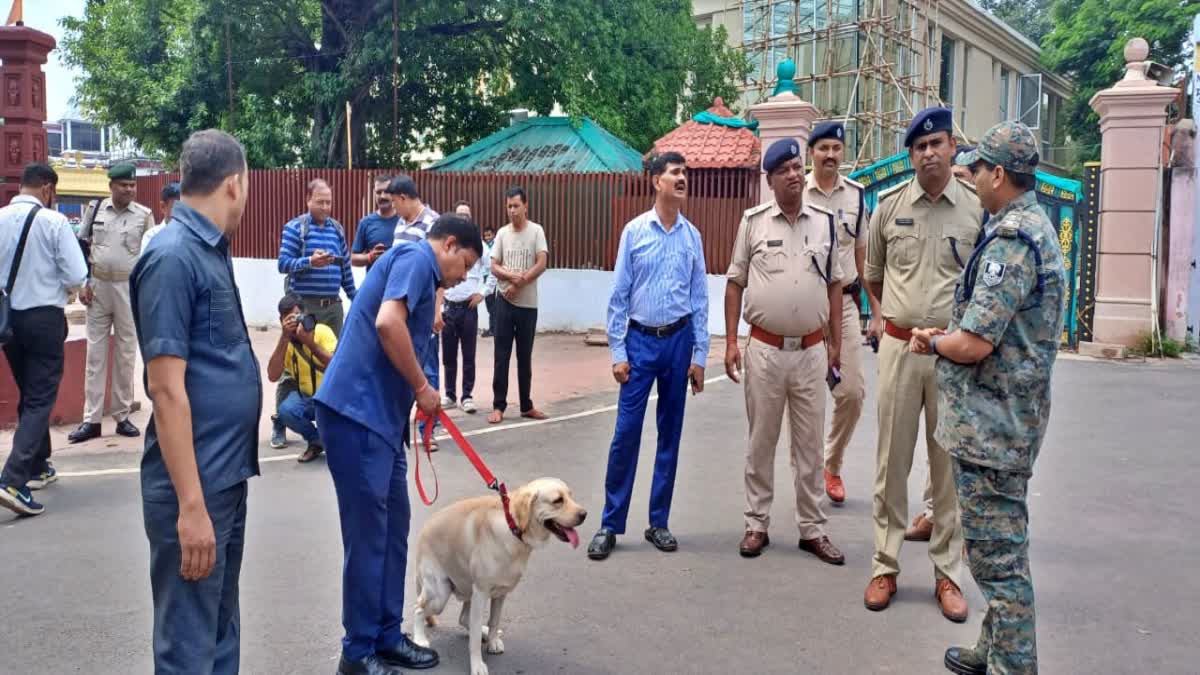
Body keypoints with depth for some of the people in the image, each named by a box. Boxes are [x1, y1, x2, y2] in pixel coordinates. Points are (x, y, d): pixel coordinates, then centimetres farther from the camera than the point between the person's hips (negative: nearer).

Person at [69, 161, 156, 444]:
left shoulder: (144, 215, -2)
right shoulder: (95, 210, 4)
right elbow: (82, 248, 8)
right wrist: (83, 284, 0)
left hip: (129, 289, -2)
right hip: (98, 287, 2)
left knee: (126, 354, 6)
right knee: (95, 354, 4)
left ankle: (123, 416, 15)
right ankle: (91, 420, 9)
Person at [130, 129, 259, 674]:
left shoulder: (211, 249, 10)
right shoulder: (173, 257, -17)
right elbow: (166, 388, -22)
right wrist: (190, 505, -23)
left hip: (228, 474, 9)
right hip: (195, 484, -9)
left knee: (222, 625, 20)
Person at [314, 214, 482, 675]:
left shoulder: (416, 268, 23)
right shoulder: (417, 257, -7)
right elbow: (387, 323, -23)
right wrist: (422, 388, -12)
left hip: (380, 416, 10)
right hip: (357, 412, -10)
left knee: (393, 529, 15)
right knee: (368, 534, -2)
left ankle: (386, 636, 25)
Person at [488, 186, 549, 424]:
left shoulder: (536, 231, -3)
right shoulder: (502, 233, 4)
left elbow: (542, 264, -12)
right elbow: (494, 267, 1)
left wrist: (518, 283, -14)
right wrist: (512, 275, -18)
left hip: (528, 304, -1)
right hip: (505, 302, 1)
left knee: (525, 358, 8)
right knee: (502, 357, 1)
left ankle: (526, 405, 18)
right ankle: (498, 406, 6)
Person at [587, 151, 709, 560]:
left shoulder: (692, 236, 4)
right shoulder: (635, 231, -2)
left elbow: (700, 299, 6)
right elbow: (619, 295, -2)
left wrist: (699, 356, 3)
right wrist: (617, 352, -6)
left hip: (679, 341, 2)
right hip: (640, 341, -2)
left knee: (670, 434, 8)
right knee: (626, 433, -2)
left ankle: (658, 522, 19)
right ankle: (610, 524, 7)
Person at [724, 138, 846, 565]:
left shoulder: (824, 222, 5)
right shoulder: (753, 221, -1)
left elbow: (834, 284, 11)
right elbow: (735, 283, 3)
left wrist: (835, 342, 9)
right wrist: (730, 342, -3)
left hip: (811, 351, 2)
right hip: (764, 349, -2)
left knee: (810, 445, 9)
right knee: (761, 442, 8)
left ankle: (812, 529, 19)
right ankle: (756, 525, 20)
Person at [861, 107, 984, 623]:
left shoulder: (977, 210, -3)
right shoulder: (889, 206, 2)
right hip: (900, 347, 1)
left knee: (950, 464, 8)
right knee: (892, 461, 7)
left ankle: (948, 573, 19)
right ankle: (885, 566, 18)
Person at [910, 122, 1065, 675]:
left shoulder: (1010, 241, -21)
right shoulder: (1037, 228, 12)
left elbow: (973, 345, -25)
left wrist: (933, 343, -6)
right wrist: (947, 336, 11)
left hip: (988, 428, -11)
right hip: (1008, 421, 11)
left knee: (997, 556, -2)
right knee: (1002, 546, 20)